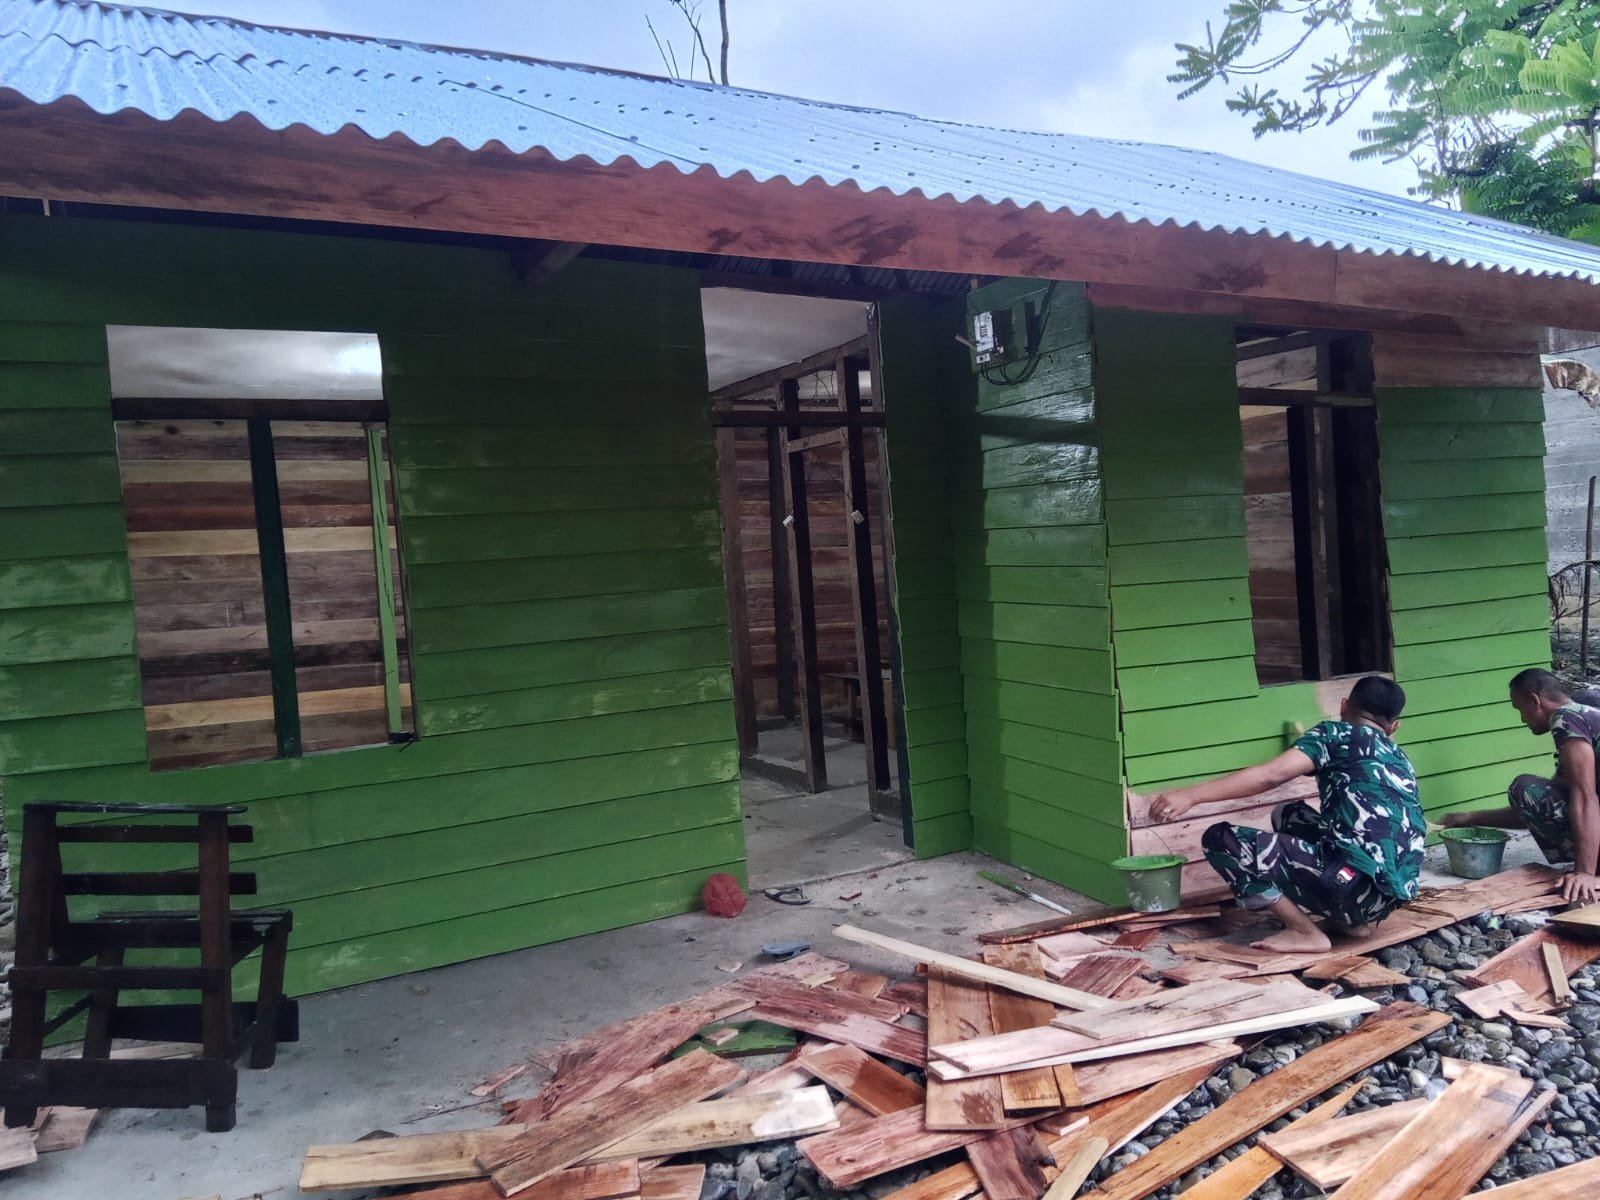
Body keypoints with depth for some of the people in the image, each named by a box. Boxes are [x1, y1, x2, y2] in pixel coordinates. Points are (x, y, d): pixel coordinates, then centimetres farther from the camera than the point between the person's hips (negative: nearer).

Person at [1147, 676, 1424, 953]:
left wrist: (1190, 795, -16)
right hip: (1393, 892, 8)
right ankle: (1354, 918, 18)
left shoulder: (1336, 733, 4)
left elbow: (1271, 775, -12)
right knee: (1288, 816, 27)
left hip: (1358, 884, -8)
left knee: (1221, 839, -3)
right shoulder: (1399, 759, 25)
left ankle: (1306, 933, -4)